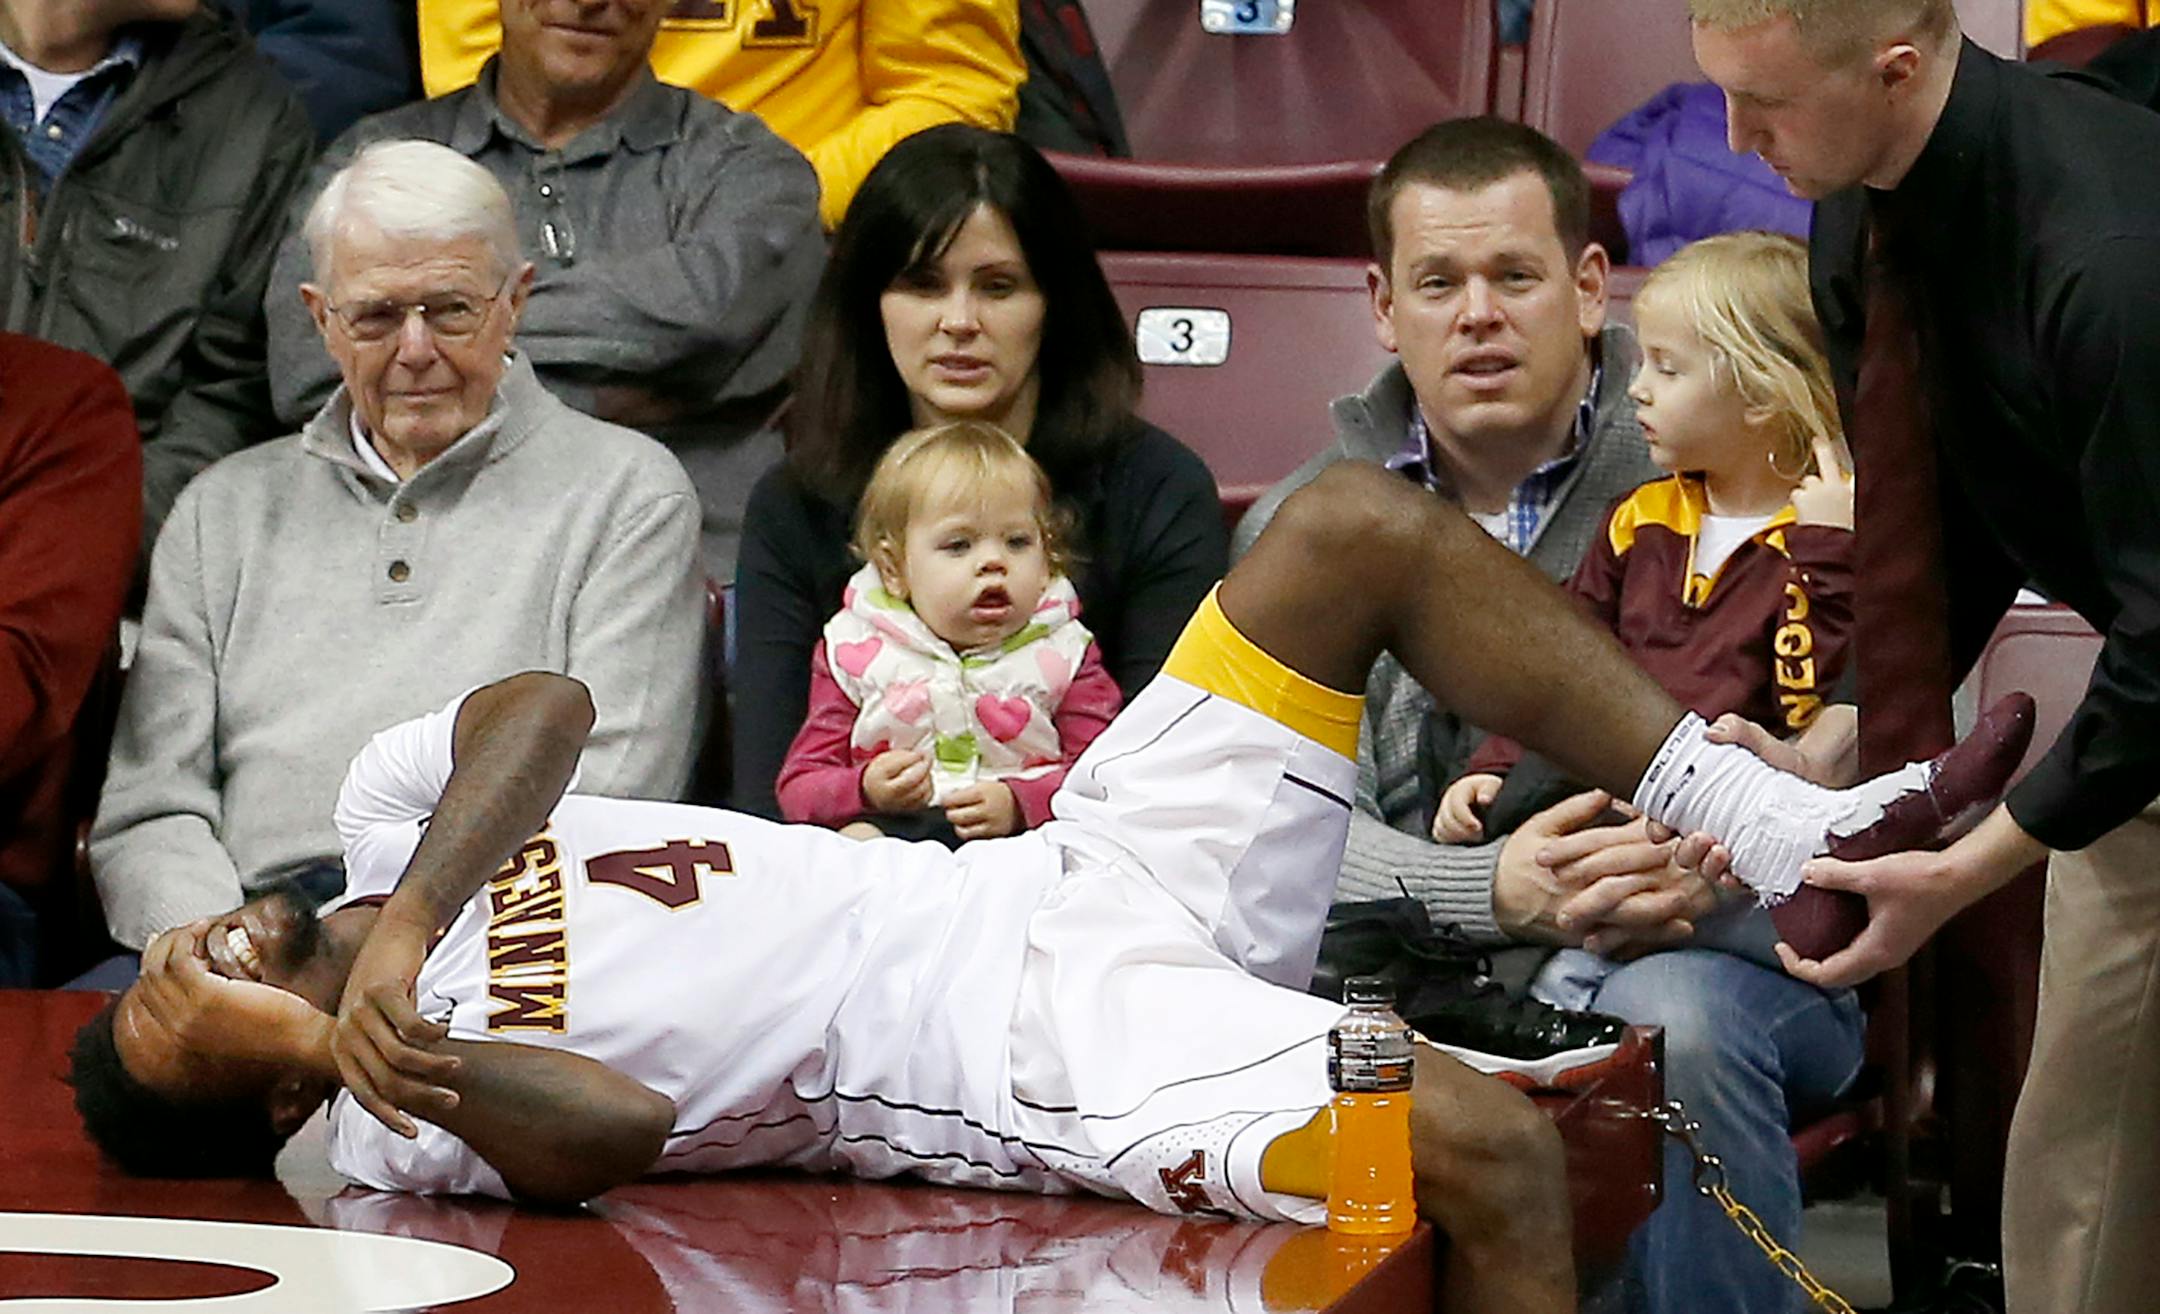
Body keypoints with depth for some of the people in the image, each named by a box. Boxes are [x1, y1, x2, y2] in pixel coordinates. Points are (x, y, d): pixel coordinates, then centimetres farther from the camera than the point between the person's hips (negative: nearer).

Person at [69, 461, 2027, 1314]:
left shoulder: (387, 822, 16)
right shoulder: (404, 1123, -7)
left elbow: (543, 705, -1)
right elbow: (617, 1128, -25)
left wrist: (406, 923, -14)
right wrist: (346, 1036, -33)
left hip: (1057, 882, 9)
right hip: (1056, 1052, -9)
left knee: (1360, 525, -3)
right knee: (1490, 1148, -33)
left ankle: (1788, 836, 2)